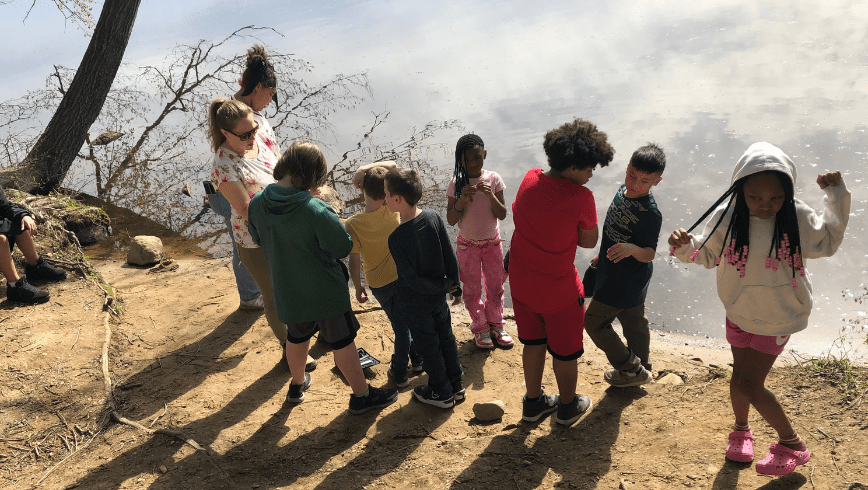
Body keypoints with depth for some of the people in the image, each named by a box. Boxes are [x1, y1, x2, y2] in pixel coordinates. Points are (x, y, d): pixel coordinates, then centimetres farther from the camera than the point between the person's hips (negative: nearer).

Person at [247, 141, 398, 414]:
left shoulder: (257, 204, -13)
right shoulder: (316, 211, -31)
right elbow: (343, 249, -20)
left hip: (287, 291, 5)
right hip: (324, 290, -5)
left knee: (297, 337, 28)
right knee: (342, 341, 13)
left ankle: (298, 384, 50)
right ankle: (361, 395, 29)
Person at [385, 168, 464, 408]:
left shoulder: (396, 238, -27)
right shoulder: (434, 218, -12)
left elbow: (412, 279, -23)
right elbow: (451, 256, -4)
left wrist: (445, 286, -10)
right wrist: (453, 283, 9)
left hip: (415, 302, -5)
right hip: (439, 297, 6)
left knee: (428, 346, 13)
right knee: (445, 337, 22)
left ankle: (441, 393, 31)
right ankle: (456, 385, 38)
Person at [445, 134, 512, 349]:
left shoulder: (493, 179, -10)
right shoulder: (456, 183, -13)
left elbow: (502, 214, -11)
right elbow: (450, 220, -12)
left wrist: (490, 196, -28)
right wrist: (463, 199, -28)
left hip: (492, 242, 1)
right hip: (468, 245, -1)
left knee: (496, 287, 14)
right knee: (472, 290, 11)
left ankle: (496, 325, 35)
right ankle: (480, 328, 32)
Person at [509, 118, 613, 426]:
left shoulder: (529, 179, -7)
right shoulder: (581, 197, -25)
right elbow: (589, 241, -11)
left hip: (521, 282, 6)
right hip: (558, 289, -6)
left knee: (533, 343, 25)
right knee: (564, 352, 18)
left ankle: (533, 402, 41)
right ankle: (568, 407, 39)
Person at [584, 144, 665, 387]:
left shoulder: (650, 213, -27)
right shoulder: (623, 190, -1)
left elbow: (649, 254, -24)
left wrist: (632, 249, -45)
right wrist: (603, 255, 23)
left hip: (626, 280, -9)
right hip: (616, 273, 9)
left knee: (594, 321, 1)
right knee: (633, 321, 22)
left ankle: (631, 369, 15)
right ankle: (641, 368, 40)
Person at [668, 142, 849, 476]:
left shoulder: (798, 218, -19)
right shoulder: (726, 217, -17)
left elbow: (828, 242, 2)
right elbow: (707, 254, 0)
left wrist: (836, 196, -10)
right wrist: (684, 247, -23)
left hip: (778, 317, -3)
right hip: (739, 311, 3)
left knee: (748, 384, -5)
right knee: (740, 377, 17)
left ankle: (792, 443, 19)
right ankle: (741, 429, 46)